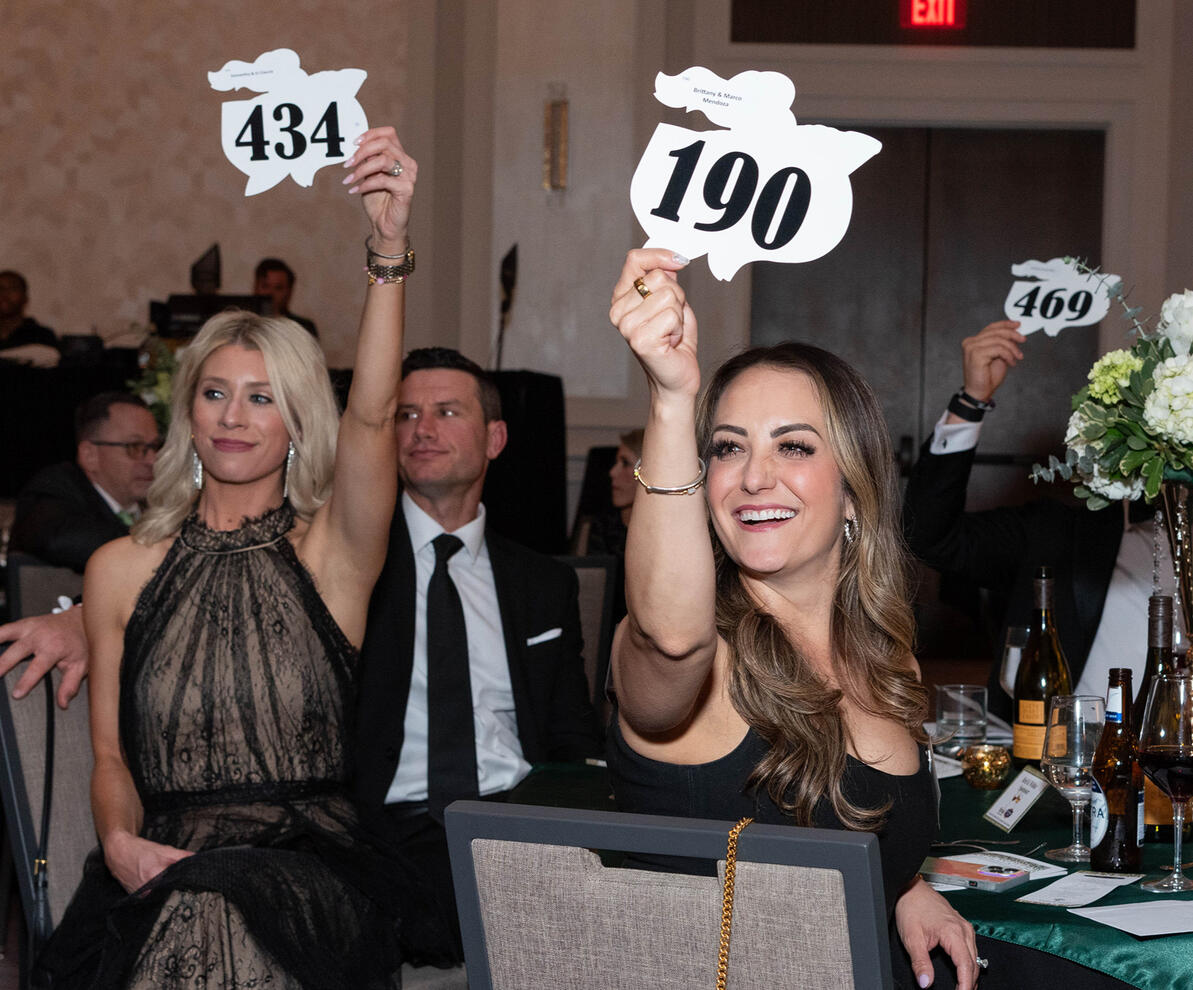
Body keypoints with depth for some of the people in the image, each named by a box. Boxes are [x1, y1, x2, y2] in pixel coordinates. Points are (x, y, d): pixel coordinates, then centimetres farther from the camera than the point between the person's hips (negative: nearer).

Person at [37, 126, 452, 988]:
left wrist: (391, 246, -27)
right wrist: (119, 842, -8)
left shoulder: (330, 554, 4)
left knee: (210, 917, -33)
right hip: (165, 872, 2)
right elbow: (111, 756, 14)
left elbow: (371, 414, -14)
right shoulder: (121, 570, 12)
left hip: (309, 873, -2)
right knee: (187, 918, -32)